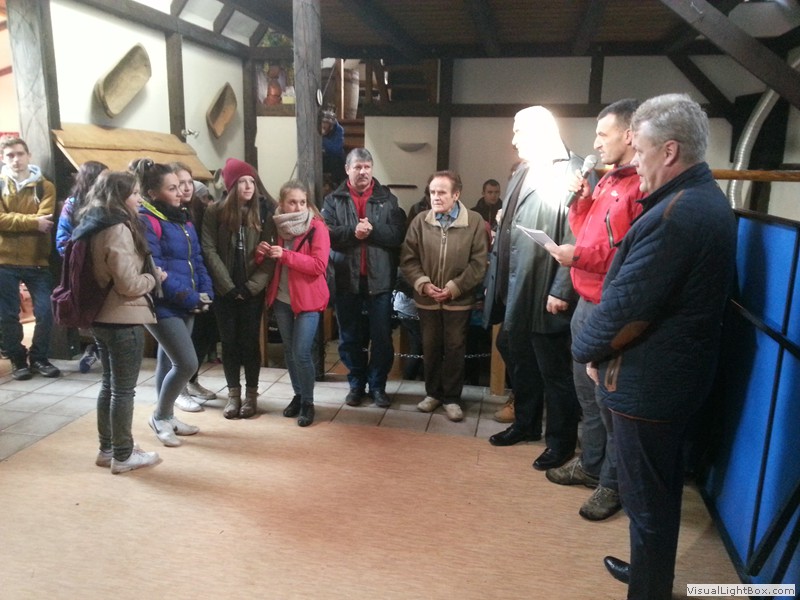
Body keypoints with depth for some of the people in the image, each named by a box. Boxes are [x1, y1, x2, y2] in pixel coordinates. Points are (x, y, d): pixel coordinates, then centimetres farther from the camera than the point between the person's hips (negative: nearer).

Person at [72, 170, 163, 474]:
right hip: (123, 319, -9)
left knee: (109, 384, 18)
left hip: (101, 316, 9)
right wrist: (155, 277, -3)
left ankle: (107, 449, 29)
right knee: (124, 389, 2)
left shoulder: (95, 227, 10)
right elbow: (130, 284, -21)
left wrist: (147, 275, 9)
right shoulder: (118, 229, -19)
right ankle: (123, 455, 13)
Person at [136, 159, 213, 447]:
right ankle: (160, 416, 13)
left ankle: (167, 416, 30)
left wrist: (205, 292, 0)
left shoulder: (181, 219, 13)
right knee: (187, 363, -9)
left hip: (186, 305, 8)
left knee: (169, 361, 16)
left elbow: (196, 259, 14)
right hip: (163, 306, -8)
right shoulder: (145, 222, -13)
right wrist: (189, 298, -18)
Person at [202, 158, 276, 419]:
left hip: (253, 290, -1)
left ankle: (251, 394, 18)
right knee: (229, 341, 8)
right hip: (224, 289, 1)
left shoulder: (264, 211, -1)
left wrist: (251, 286, -13)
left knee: (250, 341, 4)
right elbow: (209, 250, -5)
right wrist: (229, 287, -11)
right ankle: (233, 393, 21)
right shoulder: (215, 212, -1)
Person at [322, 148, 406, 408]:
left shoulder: (388, 199, 4)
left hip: (379, 279, 0)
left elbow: (398, 234, -7)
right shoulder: (333, 200, 4)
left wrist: (372, 230, -19)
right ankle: (356, 384, 27)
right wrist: (352, 232, -22)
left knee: (382, 337, 6)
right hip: (346, 279, 1)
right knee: (349, 337, 11)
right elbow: (326, 233, -10)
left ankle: (378, 385, 21)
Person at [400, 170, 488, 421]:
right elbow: (408, 259, 0)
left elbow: (479, 263, -9)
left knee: (455, 349, 6)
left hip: (459, 299, -2)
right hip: (427, 299, 3)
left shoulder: (474, 222, -7)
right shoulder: (420, 221, 1)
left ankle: (452, 397, 20)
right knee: (430, 348, 13)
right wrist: (423, 284, -13)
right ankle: (433, 393, 30)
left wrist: (454, 287, -15)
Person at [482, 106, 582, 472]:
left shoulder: (571, 173, -13)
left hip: (544, 294, -9)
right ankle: (526, 424, 38)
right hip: (515, 290, 9)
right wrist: (496, 278, 13)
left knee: (554, 372, 5)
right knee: (521, 364, 21)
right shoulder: (522, 173, 15)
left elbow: (575, 239, -20)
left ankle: (561, 441, 21)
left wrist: (561, 291, -22)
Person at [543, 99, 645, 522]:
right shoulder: (609, 181, 14)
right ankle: (590, 463, 38)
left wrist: (579, 257, -21)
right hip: (587, 304, 9)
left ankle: (612, 483, 23)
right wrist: (581, 201, 3)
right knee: (587, 392, 20)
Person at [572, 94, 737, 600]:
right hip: (680, 374, 10)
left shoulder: (674, 216, -26)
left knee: (647, 497, 6)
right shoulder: (708, 199, 7)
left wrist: (587, 349, -7)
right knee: (661, 487, 25)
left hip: (648, 382, -10)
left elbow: (625, 310, -25)